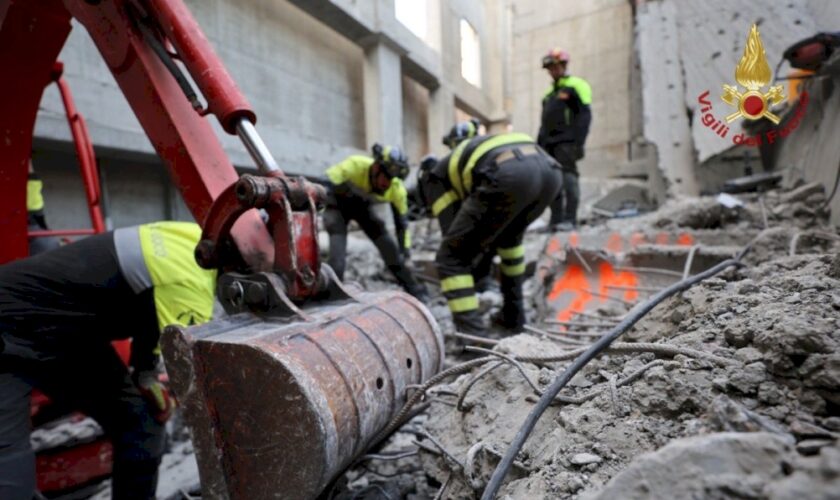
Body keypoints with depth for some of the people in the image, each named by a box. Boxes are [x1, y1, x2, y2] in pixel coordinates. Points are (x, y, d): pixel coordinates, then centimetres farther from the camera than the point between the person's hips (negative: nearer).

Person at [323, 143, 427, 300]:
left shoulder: (397, 189, -25)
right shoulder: (354, 165, -37)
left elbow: (402, 221, -12)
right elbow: (325, 186, -33)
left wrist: (405, 249, -8)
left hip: (362, 206, 3)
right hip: (338, 204, -3)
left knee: (390, 247, -3)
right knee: (337, 254, -21)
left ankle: (415, 290, 11)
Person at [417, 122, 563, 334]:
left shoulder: (435, 176, 27)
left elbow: (453, 233, 20)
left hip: (508, 176, -7)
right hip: (550, 171, 8)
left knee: (451, 258, 9)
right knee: (510, 237, 36)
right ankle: (513, 314, 40)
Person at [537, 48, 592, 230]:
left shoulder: (575, 86, 0)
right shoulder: (550, 92, 23)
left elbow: (584, 116, -8)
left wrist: (579, 143, -17)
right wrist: (539, 144, 17)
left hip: (566, 142, -7)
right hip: (549, 143, 7)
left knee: (568, 178, -10)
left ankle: (570, 219, -9)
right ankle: (556, 219, 8)